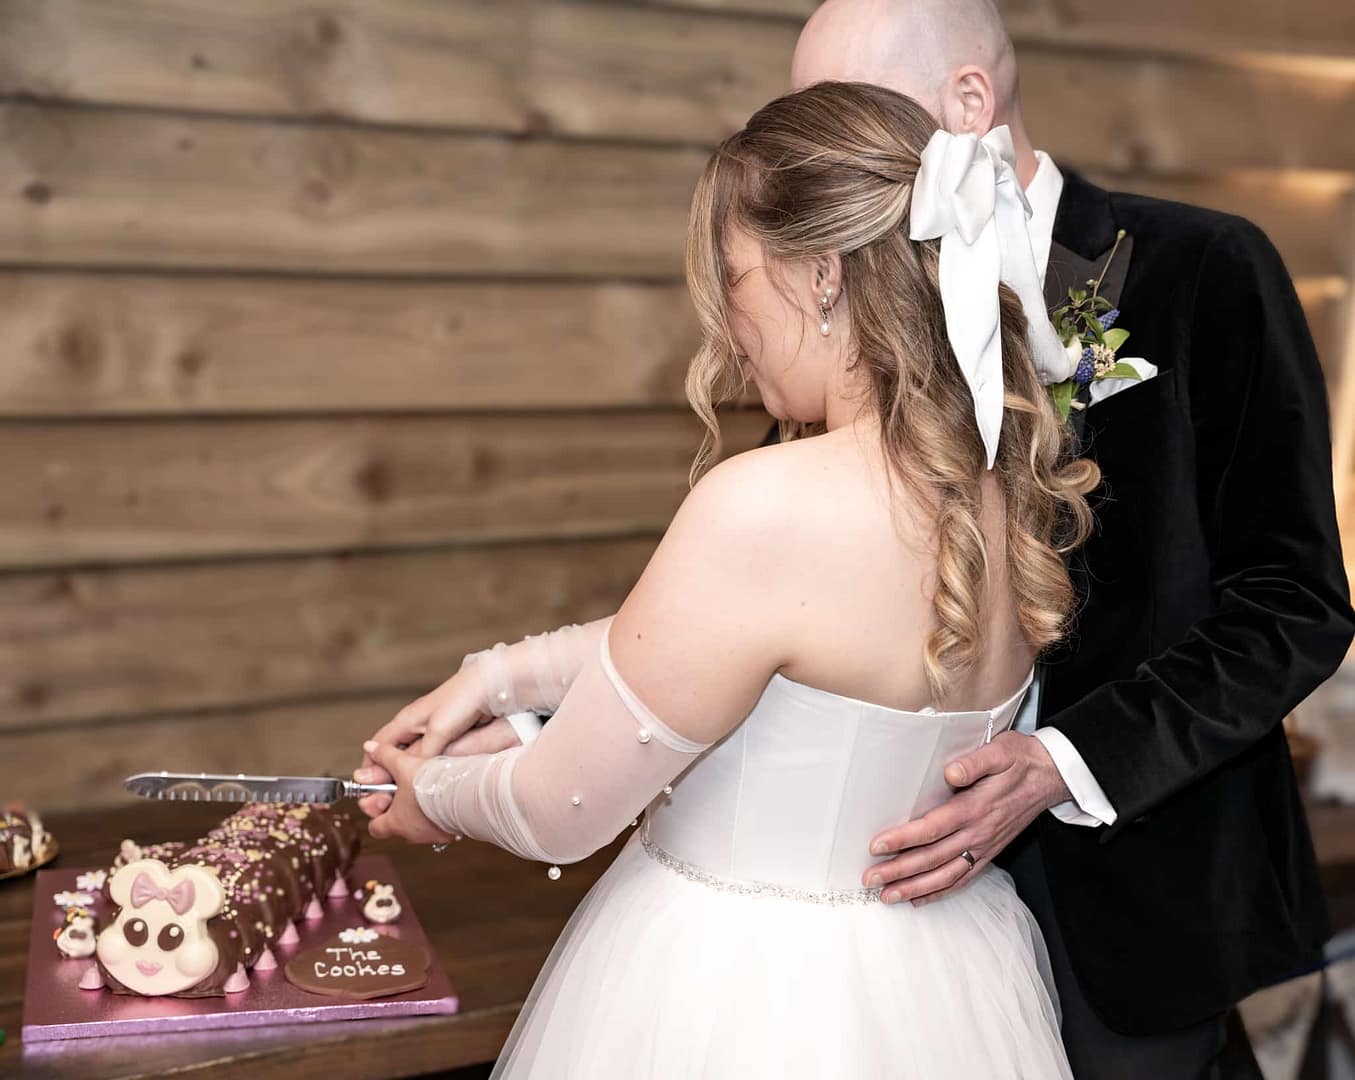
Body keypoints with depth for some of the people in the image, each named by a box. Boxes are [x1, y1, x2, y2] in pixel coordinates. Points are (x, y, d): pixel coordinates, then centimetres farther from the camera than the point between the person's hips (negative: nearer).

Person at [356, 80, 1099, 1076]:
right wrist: (501, 674, 12)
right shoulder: (1003, 487, -4)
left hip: (748, 1000, -7)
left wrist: (435, 792, 4)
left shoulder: (767, 507, -28)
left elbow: (561, 812, -15)